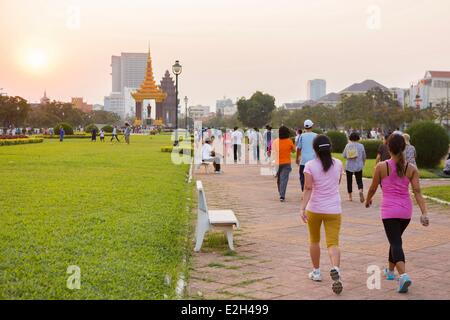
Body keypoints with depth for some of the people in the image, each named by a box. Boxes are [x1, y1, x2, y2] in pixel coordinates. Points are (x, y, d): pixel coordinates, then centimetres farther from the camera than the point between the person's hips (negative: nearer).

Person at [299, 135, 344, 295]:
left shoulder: (310, 165, -10)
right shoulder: (338, 164, 0)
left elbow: (308, 188, -18)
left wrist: (302, 208, -20)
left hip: (314, 209, -1)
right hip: (334, 210, 1)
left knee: (314, 241, 19)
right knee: (333, 243, -3)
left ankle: (316, 272, 31)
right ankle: (335, 269, -29)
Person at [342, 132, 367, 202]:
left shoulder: (348, 145, -5)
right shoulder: (361, 146, -4)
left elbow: (344, 155, -1)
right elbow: (364, 157, 4)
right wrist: (363, 163, 22)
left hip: (349, 166, 0)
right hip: (358, 166, 0)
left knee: (349, 181, 11)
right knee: (359, 180, 5)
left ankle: (350, 196, 16)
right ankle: (361, 191, -24)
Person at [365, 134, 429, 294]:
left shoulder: (381, 166, -8)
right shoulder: (412, 168, -1)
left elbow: (373, 188, 3)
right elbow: (417, 192, -8)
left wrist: (368, 200, 22)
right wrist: (424, 212, -11)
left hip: (389, 211, -4)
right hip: (406, 210, 4)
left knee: (396, 243, -7)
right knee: (396, 239, 24)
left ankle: (403, 275, -28)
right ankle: (390, 271, 39)